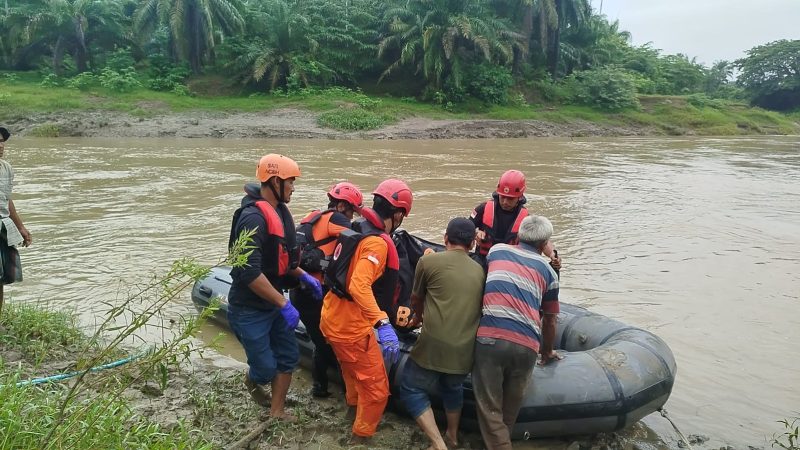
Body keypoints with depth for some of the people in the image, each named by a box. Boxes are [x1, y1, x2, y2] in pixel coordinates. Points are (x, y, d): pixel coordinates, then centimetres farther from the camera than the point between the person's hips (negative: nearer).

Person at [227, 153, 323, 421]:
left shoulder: (279, 211, 6)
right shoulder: (253, 218, -25)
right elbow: (249, 273, -30)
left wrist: (303, 276, 5)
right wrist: (283, 304, -26)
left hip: (273, 303, 9)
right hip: (249, 309, -9)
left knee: (288, 358, 13)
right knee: (266, 368, 3)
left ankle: (277, 411, 30)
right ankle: (251, 380, 38)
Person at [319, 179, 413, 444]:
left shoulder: (355, 229, 6)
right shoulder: (377, 243, -22)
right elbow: (359, 286, -35)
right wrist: (383, 324, -41)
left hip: (333, 317, 10)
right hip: (351, 325, -10)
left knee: (354, 371, 34)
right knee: (377, 389, 3)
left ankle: (354, 403, 57)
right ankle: (360, 438, 17)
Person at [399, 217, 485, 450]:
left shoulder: (428, 261, -2)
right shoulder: (480, 271, 11)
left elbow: (416, 299, 13)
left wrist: (419, 316, 36)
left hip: (435, 346, -5)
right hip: (467, 349, 5)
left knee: (411, 389, 14)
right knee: (453, 387, 31)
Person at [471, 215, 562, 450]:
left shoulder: (496, 250, 19)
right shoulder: (548, 271, 18)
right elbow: (549, 320, 25)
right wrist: (547, 352, 42)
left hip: (490, 338, -1)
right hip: (527, 346, 1)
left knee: (490, 408, 6)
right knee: (510, 410, 19)